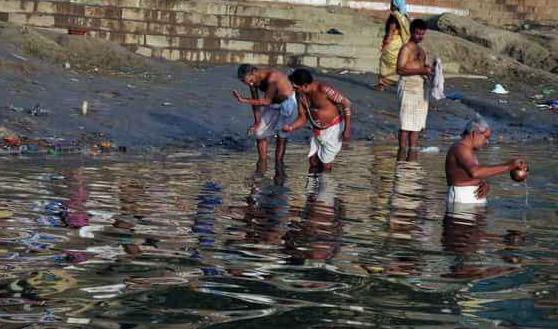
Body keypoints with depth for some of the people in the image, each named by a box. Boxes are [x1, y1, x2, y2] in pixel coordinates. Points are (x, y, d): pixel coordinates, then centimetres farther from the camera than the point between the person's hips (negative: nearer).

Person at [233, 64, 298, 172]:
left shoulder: (272, 77, -36)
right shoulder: (253, 80, -14)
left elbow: (266, 101, -33)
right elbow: (255, 101, -4)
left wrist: (244, 100, -36)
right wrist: (257, 122, -7)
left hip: (288, 102, -7)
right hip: (272, 103, 7)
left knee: (282, 136, -4)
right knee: (260, 132, 4)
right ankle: (262, 165, 16)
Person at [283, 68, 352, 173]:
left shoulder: (323, 89, -27)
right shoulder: (301, 95, -6)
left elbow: (346, 103, -22)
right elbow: (303, 118, 3)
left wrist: (347, 129, -23)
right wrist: (291, 127, -18)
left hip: (333, 128, -7)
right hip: (318, 131, 7)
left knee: (325, 164, -1)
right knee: (313, 161, 6)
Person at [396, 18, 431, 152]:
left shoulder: (420, 49, 19)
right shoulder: (406, 48, -8)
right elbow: (400, 70, -17)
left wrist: (428, 68, 8)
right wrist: (421, 71, -21)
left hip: (421, 87, 9)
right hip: (409, 87, -9)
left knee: (417, 123, 9)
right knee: (406, 124, -7)